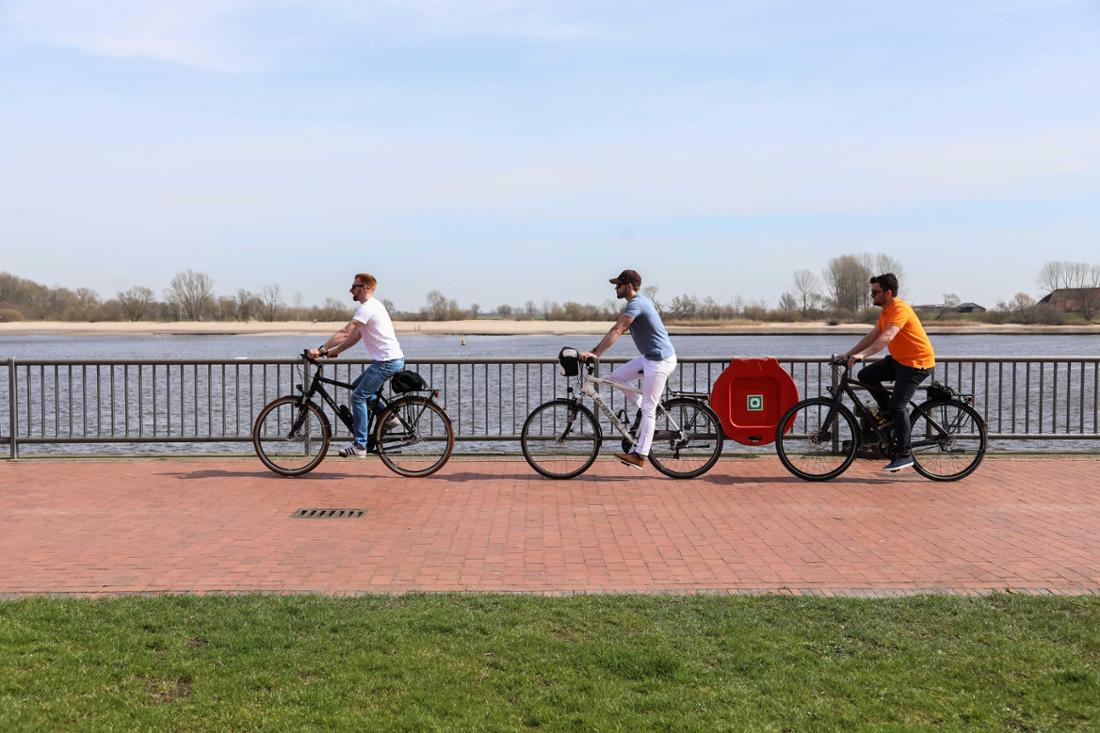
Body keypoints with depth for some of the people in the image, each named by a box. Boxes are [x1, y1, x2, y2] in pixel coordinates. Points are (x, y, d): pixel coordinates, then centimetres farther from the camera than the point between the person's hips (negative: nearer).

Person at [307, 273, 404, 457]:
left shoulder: (367, 307, -13)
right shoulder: (373, 306, 19)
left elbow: (345, 333, -21)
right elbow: (355, 336, 21)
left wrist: (321, 349, -18)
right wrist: (335, 351, 15)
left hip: (387, 362, -10)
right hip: (393, 360, 10)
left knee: (358, 396, -7)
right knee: (357, 387, 18)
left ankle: (360, 445, -4)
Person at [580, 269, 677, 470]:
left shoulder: (636, 304, -18)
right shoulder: (640, 301, 13)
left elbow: (616, 331, -26)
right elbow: (620, 330, 18)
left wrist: (595, 353, -28)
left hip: (660, 361, -10)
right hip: (650, 357, 10)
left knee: (648, 409, -7)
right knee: (617, 376, 10)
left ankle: (639, 456, -5)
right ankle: (645, 412, 15)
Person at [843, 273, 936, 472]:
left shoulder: (900, 309, -21)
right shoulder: (886, 311, 10)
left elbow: (888, 337, -36)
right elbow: (872, 336, 12)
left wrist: (862, 354, -45)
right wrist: (849, 354, 4)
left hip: (917, 363, -9)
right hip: (899, 359, 9)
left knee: (898, 405, -16)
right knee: (865, 376, -1)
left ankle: (904, 455, -9)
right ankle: (888, 412, 12)